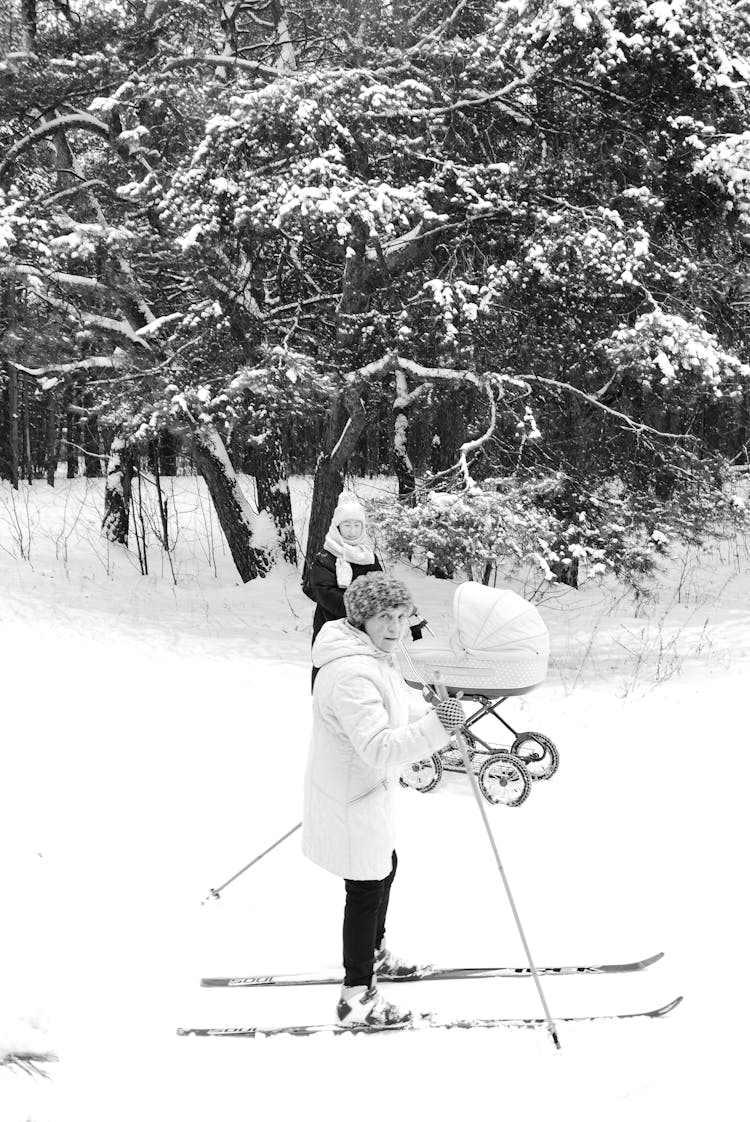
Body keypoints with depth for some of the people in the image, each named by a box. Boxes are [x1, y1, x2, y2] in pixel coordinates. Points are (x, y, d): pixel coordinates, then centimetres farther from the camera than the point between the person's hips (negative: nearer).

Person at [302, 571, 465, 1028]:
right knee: (366, 887, 0)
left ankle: (374, 952, 51)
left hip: (368, 791, 11)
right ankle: (358, 998, 12)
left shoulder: (375, 656, 3)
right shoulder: (351, 674, -32)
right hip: (351, 800, -11)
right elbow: (380, 748, -40)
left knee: (384, 868, 28)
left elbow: (399, 700, 24)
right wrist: (435, 727, -48)